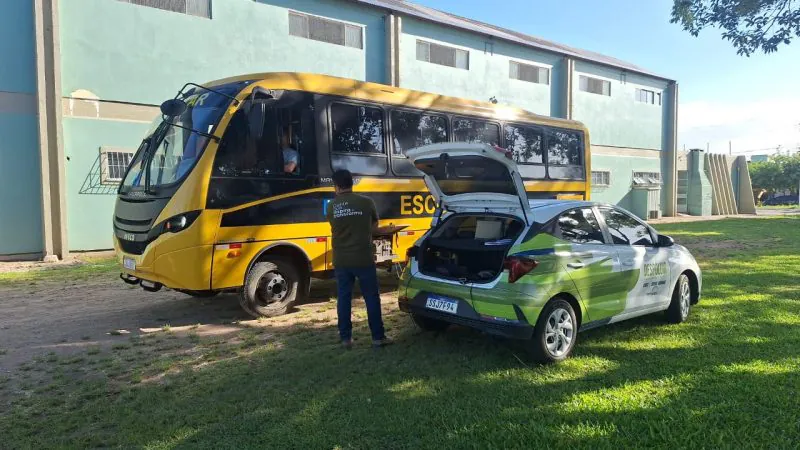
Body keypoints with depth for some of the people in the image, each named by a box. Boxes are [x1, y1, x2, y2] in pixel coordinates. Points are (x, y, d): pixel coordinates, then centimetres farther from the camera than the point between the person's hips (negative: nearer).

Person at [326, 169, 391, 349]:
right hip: (364, 259, -2)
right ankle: (378, 337, 11)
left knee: (344, 298, 11)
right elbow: (375, 225, 10)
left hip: (341, 260, 2)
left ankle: (346, 338, 16)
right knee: (372, 298, 7)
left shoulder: (331, 206, 0)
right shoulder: (366, 202, -5)